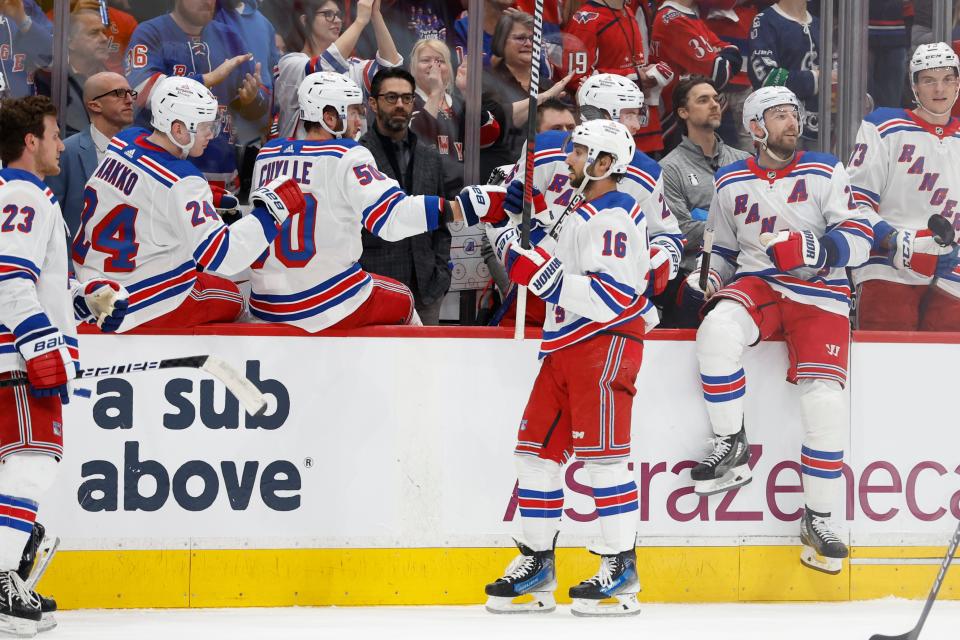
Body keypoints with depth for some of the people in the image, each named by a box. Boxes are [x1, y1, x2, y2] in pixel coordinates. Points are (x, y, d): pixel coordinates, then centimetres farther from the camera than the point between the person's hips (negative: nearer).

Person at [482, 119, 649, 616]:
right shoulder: (584, 213, 19)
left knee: (602, 454, -10)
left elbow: (613, 298, -23)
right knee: (537, 451, 8)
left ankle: (621, 568, -5)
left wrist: (543, 274, -24)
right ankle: (536, 564, 15)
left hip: (605, 346, -10)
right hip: (566, 348, 10)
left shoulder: (613, 216, -14)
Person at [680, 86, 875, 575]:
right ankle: (731, 448, -17)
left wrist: (820, 250, -24)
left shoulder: (825, 173, 3)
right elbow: (723, 250, 22)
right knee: (718, 328, -34)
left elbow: (859, 239, -4)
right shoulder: (731, 184, 11)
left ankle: (818, 518, -3)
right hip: (756, 286, 1)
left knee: (825, 400, -19)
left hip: (819, 296, -1)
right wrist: (705, 280, 1)